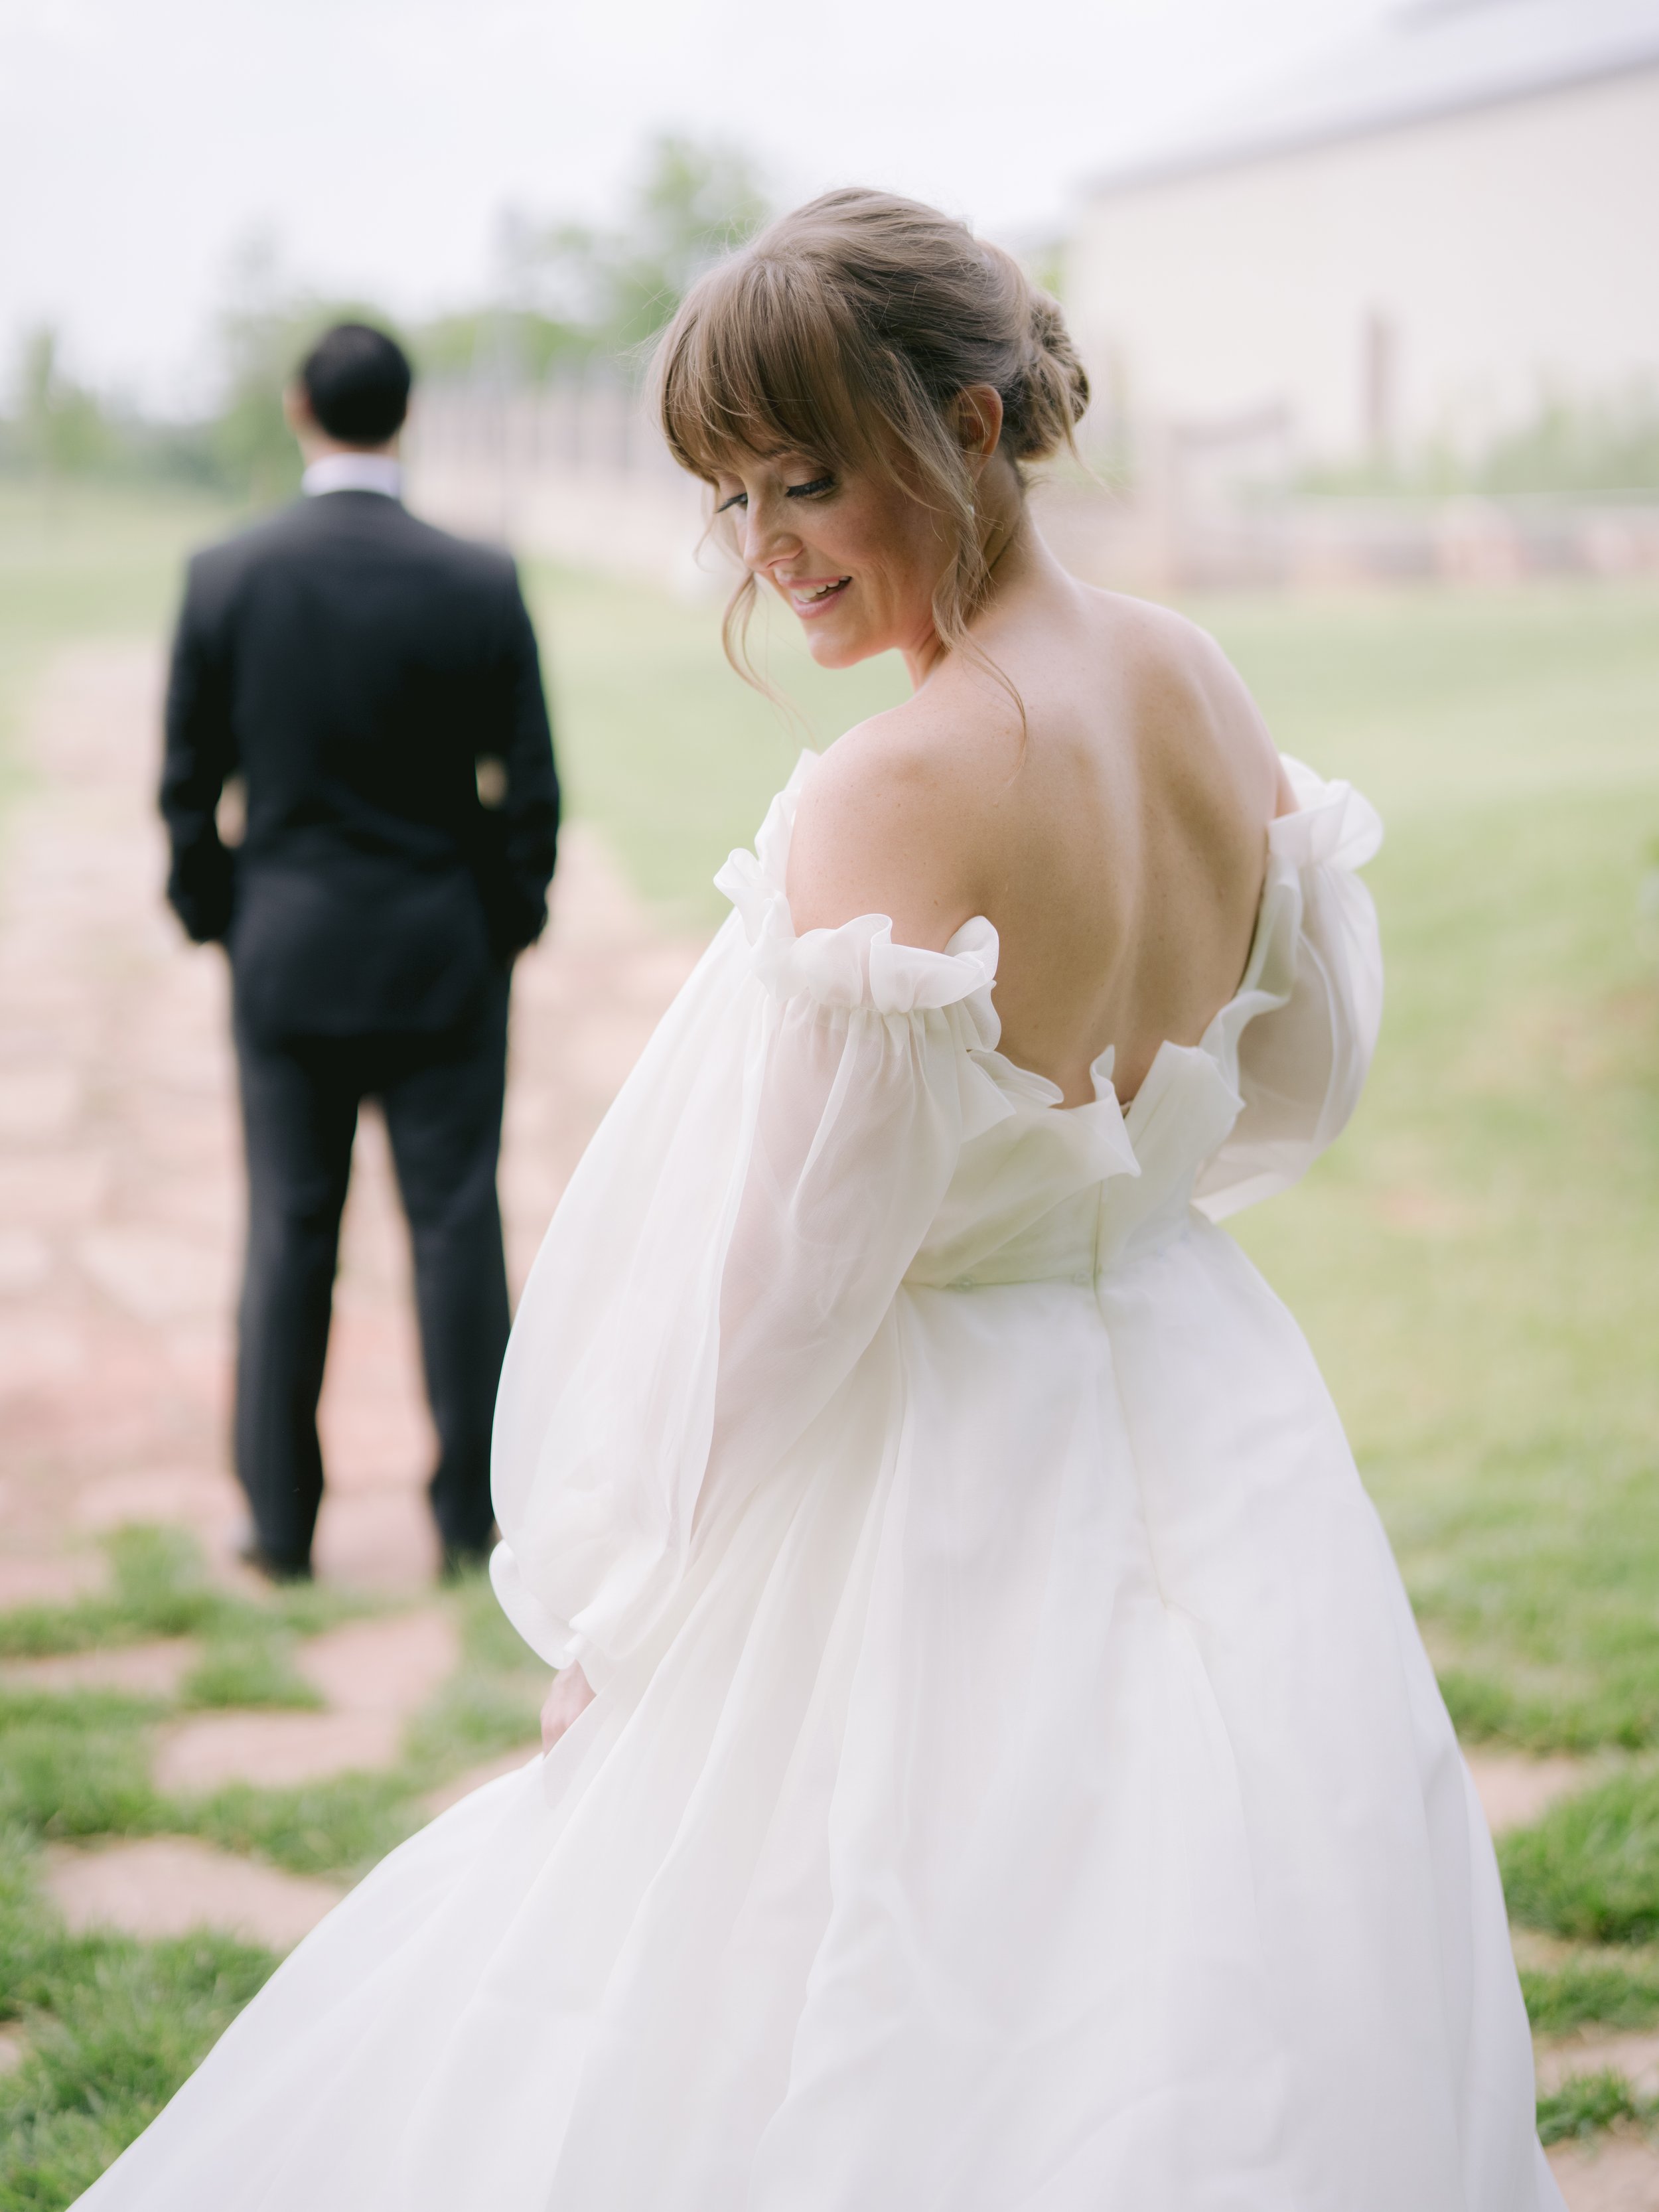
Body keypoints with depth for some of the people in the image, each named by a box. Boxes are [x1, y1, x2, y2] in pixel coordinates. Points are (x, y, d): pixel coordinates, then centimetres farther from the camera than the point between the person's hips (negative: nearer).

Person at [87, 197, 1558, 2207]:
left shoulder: (894, 796, -26)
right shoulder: (1197, 688, -3)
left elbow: (787, 1284, -21)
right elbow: (1303, 1083, 12)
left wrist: (620, 1624, -7)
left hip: (957, 1494, -7)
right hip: (1220, 1423, 7)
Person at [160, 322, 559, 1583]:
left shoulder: (226, 579, -6)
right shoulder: (481, 585, -9)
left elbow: (190, 781, 0)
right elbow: (528, 785, -5)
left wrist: (212, 916, 14)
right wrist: (512, 920, 10)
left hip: (286, 954, 1)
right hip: (444, 957, -1)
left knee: (290, 1232, 9)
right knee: (457, 1227, 7)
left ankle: (282, 1522, 16)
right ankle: (470, 1518, 14)